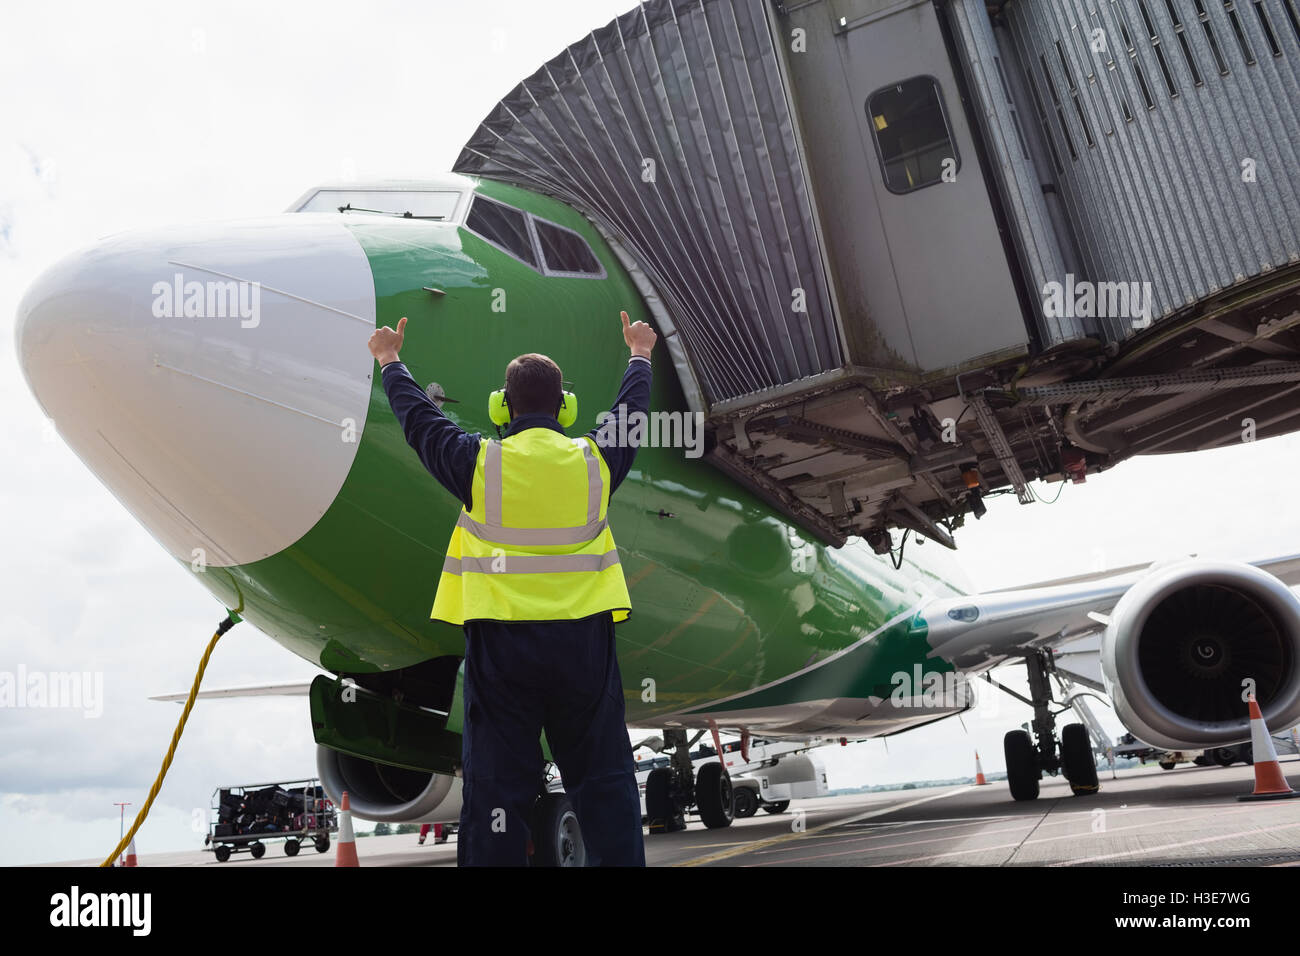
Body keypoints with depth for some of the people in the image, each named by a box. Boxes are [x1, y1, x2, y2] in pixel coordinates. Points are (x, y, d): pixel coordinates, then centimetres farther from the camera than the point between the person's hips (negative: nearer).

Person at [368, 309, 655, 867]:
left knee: (498, 780, 7)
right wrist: (639, 356, 40)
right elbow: (629, 413, 21)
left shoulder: (479, 463, -4)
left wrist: (388, 361, 31)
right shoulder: (594, 461, 1)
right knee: (603, 778, 10)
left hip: (502, 642, -1)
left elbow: (418, 418, 13)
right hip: (583, 638, 1)